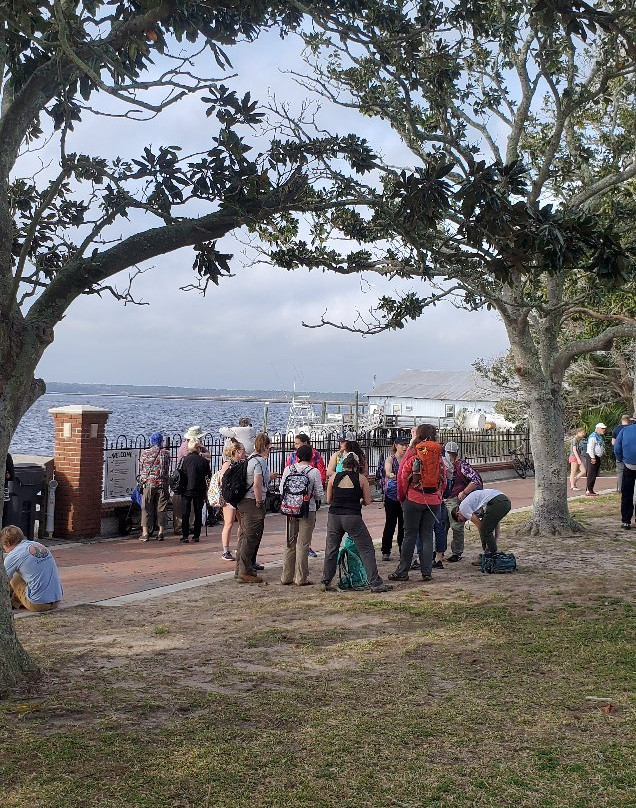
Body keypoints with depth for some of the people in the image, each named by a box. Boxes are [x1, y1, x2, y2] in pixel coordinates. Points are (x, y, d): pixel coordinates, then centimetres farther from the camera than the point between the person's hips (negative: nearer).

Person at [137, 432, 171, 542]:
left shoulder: (144, 453, 2)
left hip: (148, 484, 0)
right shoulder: (166, 453, 2)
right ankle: (161, 532, 6)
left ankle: (145, 533, 1)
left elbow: (141, 470, 9)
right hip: (162, 484, 0)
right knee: (161, 508, 6)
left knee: (146, 508, 4)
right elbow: (167, 470, 7)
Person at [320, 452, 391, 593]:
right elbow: (368, 501, 3)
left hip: (334, 516, 2)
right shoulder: (361, 479, 0)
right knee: (366, 549, 5)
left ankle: (326, 583, 20)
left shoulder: (333, 478, 5)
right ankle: (375, 583, 4)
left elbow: (329, 500, 12)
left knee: (331, 550, 15)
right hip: (353, 517, -2)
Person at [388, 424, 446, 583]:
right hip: (433, 500, 3)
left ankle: (402, 571, 8)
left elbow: (403, 476, -5)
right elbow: (443, 479, 6)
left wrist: (402, 497, 8)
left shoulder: (413, 455, -9)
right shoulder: (438, 456, 1)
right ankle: (427, 572, 8)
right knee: (427, 535, 8)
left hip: (414, 499, -3)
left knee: (410, 535, 4)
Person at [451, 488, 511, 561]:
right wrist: (494, 540, 27)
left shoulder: (463, 507, 8)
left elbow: (479, 525, 4)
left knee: (485, 531, 1)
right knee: (487, 530, 20)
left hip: (496, 502, -9)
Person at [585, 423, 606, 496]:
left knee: (594, 475, 11)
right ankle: (588, 491, -10)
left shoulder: (600, 437, 19)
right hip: (592, 457, -10)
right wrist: (593, 458, -23)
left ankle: (591, 490, 16)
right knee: (591, 475, -11)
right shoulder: (593, 436, -13)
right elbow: (590, 448, -20)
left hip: (597, 457, 10)